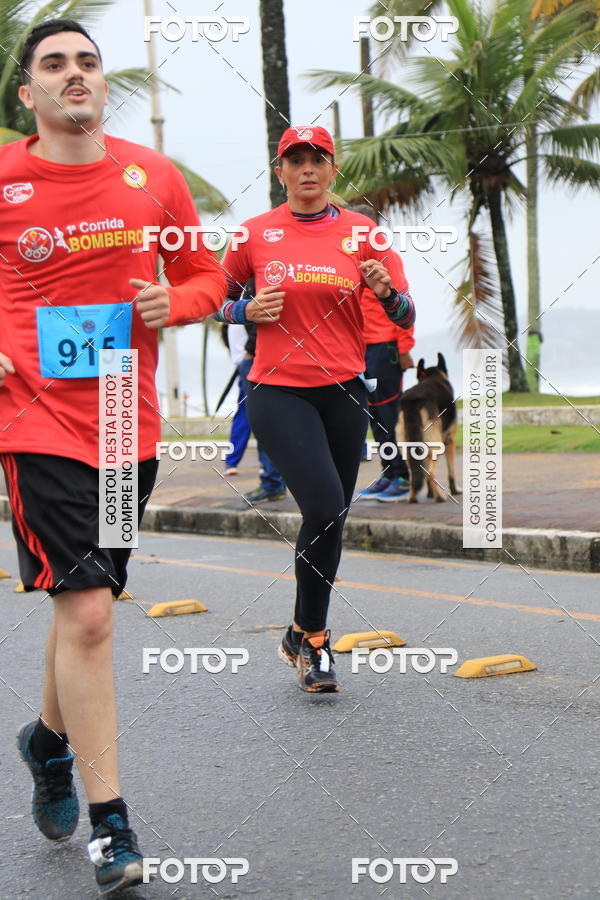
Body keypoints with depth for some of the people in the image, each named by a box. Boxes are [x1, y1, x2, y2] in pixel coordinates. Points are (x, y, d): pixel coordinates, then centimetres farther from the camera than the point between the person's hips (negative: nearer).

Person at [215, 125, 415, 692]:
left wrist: (386, 292, -15)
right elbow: (217, 301, 15)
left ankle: (306, 637, 29)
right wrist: (249, 310, -7)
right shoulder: (256, 233, 2)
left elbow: (405, 317, 7)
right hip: (278, 392, -3)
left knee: (331, 519, 9)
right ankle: (309, 635, 1)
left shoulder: (360, 231, 5)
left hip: (343, 391, 3)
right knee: (324, 507, -19)